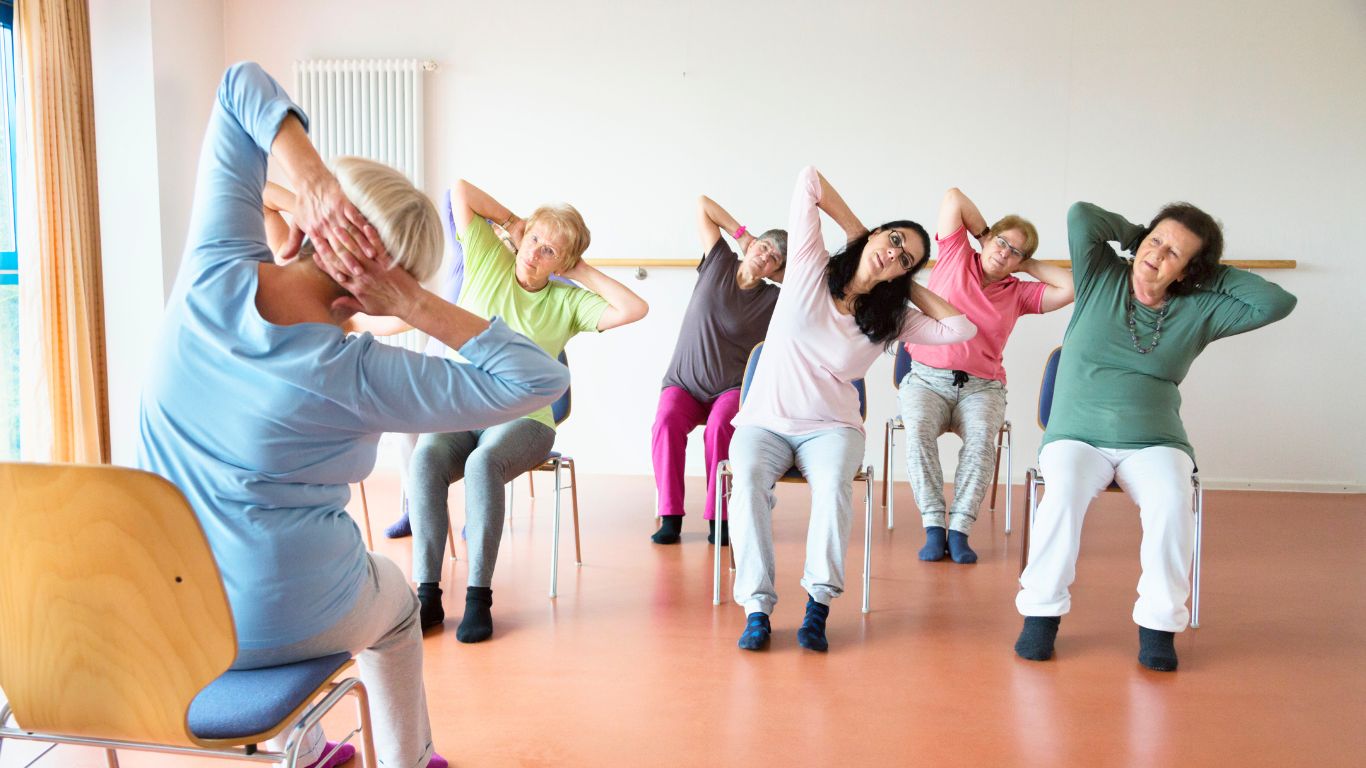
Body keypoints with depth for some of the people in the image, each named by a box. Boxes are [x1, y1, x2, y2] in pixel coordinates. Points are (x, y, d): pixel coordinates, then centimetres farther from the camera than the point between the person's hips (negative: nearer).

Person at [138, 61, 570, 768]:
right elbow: (539, 380, -24)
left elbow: (241, 86, -5)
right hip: (277, 625, -5)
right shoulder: (353, 373, -27)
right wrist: (417, 308, -26)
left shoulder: (213, 269, -14)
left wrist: (310, 177, -24)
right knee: (394, 600, 29)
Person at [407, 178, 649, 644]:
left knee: (484, 463, -36)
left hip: (522, 420, -1)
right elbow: (460, 190, 8)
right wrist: (511, 220, 12)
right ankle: (428, 593, -27)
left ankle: (479, 596, -28)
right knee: (425, 458, -33)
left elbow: (635, 309, -9)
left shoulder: (568, 301, 7)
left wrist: (582, 272, -1)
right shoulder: (488, 261, 10)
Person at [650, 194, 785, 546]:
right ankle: (670, 518, -25)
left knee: (719, 426, -34)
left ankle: (719, 519, -24)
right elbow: (702, 204, 7)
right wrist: (742, 233, 5)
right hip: (683, 383, 1)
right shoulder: (718, 263, 4)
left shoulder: (776, 301, 0)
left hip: (732, 388, -1)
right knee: (666, 422, -30)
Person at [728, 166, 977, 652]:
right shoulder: (810, 268, 1)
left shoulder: (892, 318, 6)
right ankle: (757, 607, -28)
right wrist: (855, 229, 4)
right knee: (748, 480, -32)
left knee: (833, 485, -33)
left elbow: (961, 328, -5)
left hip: (830, 427, 1)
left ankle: (818, 605, -28)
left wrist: (910, 286, 2)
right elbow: (809, 180, -1)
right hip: (764, 422, -1)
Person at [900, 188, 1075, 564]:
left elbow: (1072, 288, 0)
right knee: (918, 430, -33)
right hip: (926, 379, -1)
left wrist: (1028, 265, 9)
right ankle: (934, 527, -29)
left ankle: (959, 530, -31)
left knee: (982, 437, -32)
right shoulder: (955, 257, 10)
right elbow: (953, 197, 8)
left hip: (981, 387, 2)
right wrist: (985, 233, 17)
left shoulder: (1018, 293, 14)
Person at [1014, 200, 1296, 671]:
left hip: (1154, 444, 1)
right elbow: (1081, 215, -6)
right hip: (1076, 437, -1)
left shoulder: (1199, 311, 8)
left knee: (1172, 503, -32)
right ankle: (1042, 610, -19)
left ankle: (1159, 623, -15)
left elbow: (1278, 303, 0)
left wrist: (1215, 274, 6)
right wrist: (1136, 233, 8)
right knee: (1063, 493, -34)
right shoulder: (1100, 280, 6)